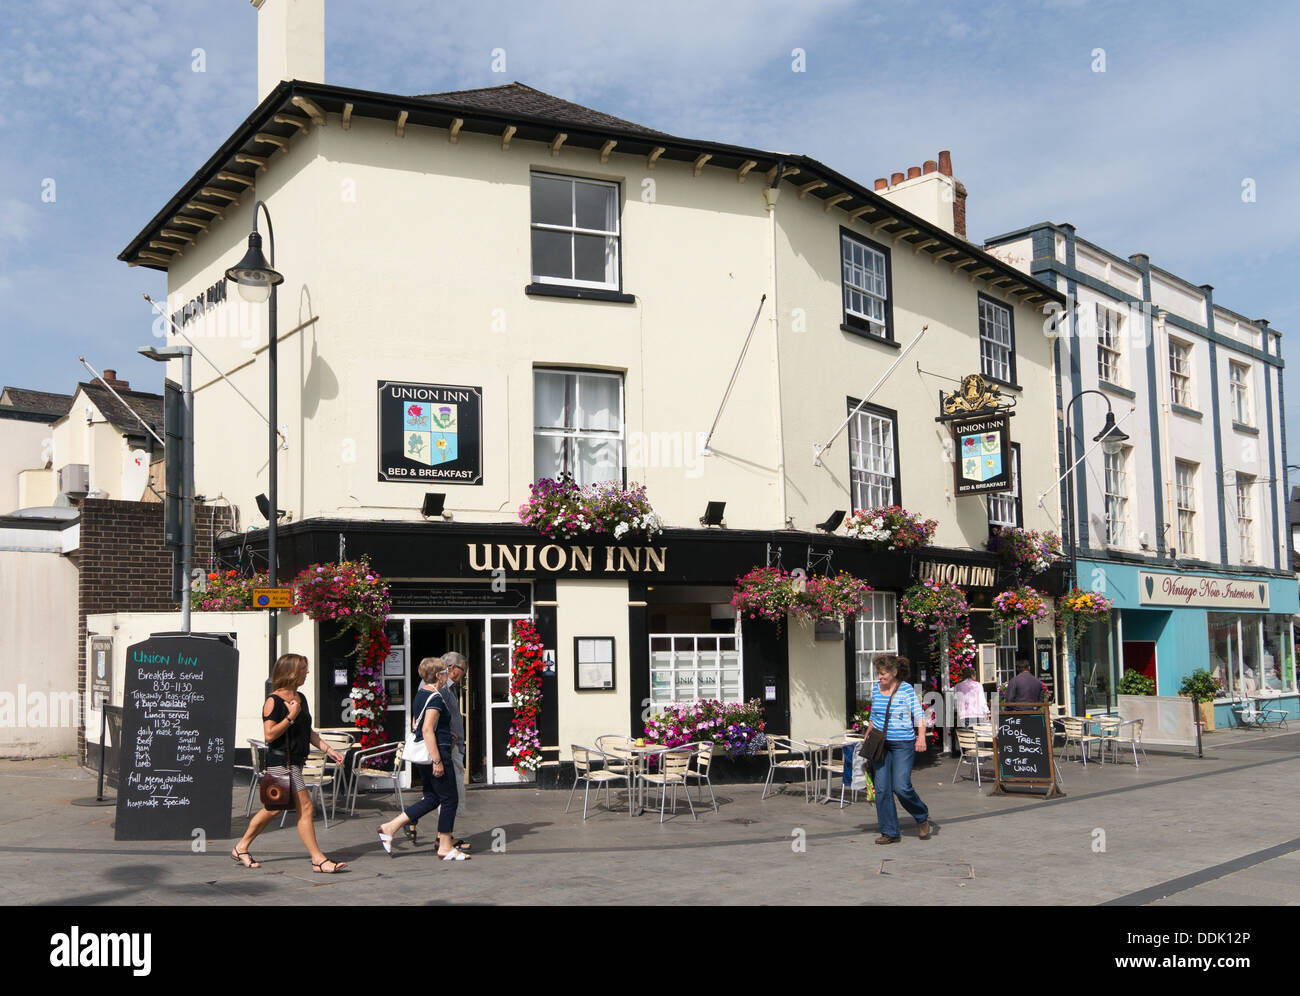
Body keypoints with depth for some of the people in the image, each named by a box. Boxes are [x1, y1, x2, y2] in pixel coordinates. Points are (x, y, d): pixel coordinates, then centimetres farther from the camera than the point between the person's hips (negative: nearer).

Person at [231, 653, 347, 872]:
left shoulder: (300, 698, 13)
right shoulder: (273, 701, -12)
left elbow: (309, 732, 20)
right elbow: (269, 735, -17)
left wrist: (328, 750, 14)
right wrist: (291, 717, -21)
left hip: (295, 762, 9)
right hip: (281, 762, -9)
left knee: (273, 809, 16)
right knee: (305, 807, -9)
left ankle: (241, 848, 29)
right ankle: (318, 859, -4)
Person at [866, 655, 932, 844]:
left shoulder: (907, 689, -7)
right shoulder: (875, 689, 8)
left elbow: (919, 715, -10)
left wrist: (921, 737, -24)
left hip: (903, 744, -5)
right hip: (880, 744, 5)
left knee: (901, 786, -13)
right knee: (882, 789, 0)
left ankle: (922, 817, 16)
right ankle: (890, 832, 9)